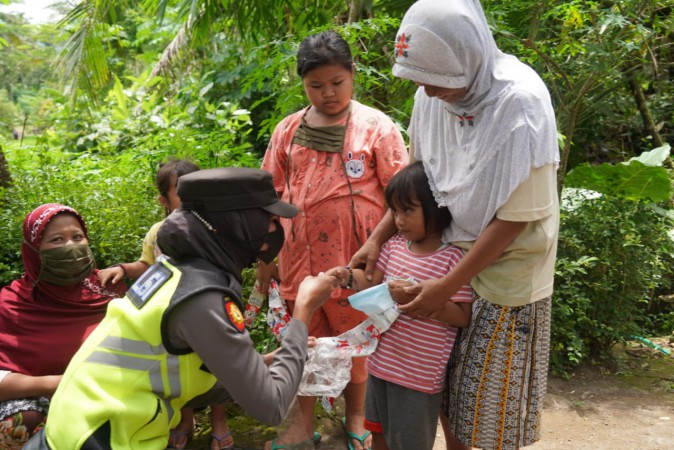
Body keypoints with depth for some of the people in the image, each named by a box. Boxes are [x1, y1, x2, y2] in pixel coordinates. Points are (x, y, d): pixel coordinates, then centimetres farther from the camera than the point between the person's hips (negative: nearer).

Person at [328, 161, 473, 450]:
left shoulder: (452, 258, -18)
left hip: (420, 372, -6)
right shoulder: (394, 244, 0)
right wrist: (349, 277, -12)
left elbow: (463, 317, -18)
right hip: (382, 359, 6)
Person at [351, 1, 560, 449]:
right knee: (447, 390, 15)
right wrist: (377, 238, 1)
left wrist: (446, 286, -17)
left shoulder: (521, 101, -23)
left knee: (493, 413, 9)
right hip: (451, 258, 5)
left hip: (504, 276, -5)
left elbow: (514, 217, -20)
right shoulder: (434, 91, -6)